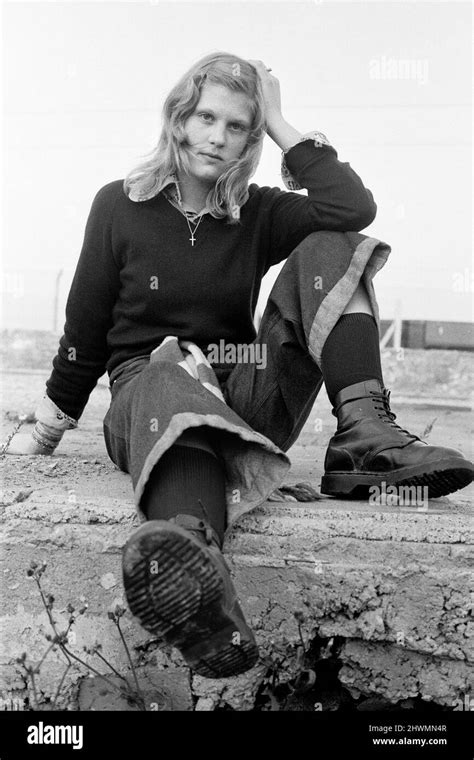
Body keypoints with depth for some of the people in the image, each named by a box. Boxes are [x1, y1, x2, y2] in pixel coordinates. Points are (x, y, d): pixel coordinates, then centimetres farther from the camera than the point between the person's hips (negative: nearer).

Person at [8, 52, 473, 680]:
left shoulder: (257, 213, 10)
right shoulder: (121, 205, 6)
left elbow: (355, 210, -9)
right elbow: (84, 333, 8)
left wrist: (281, 125, -2)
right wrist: (46, 434, 11)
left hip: (249, 395, 3)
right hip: (148, 385, -3)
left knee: (330, 248, -11)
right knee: (172, 383, -42)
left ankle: (363, 434, -31)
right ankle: (189, 541, -75)